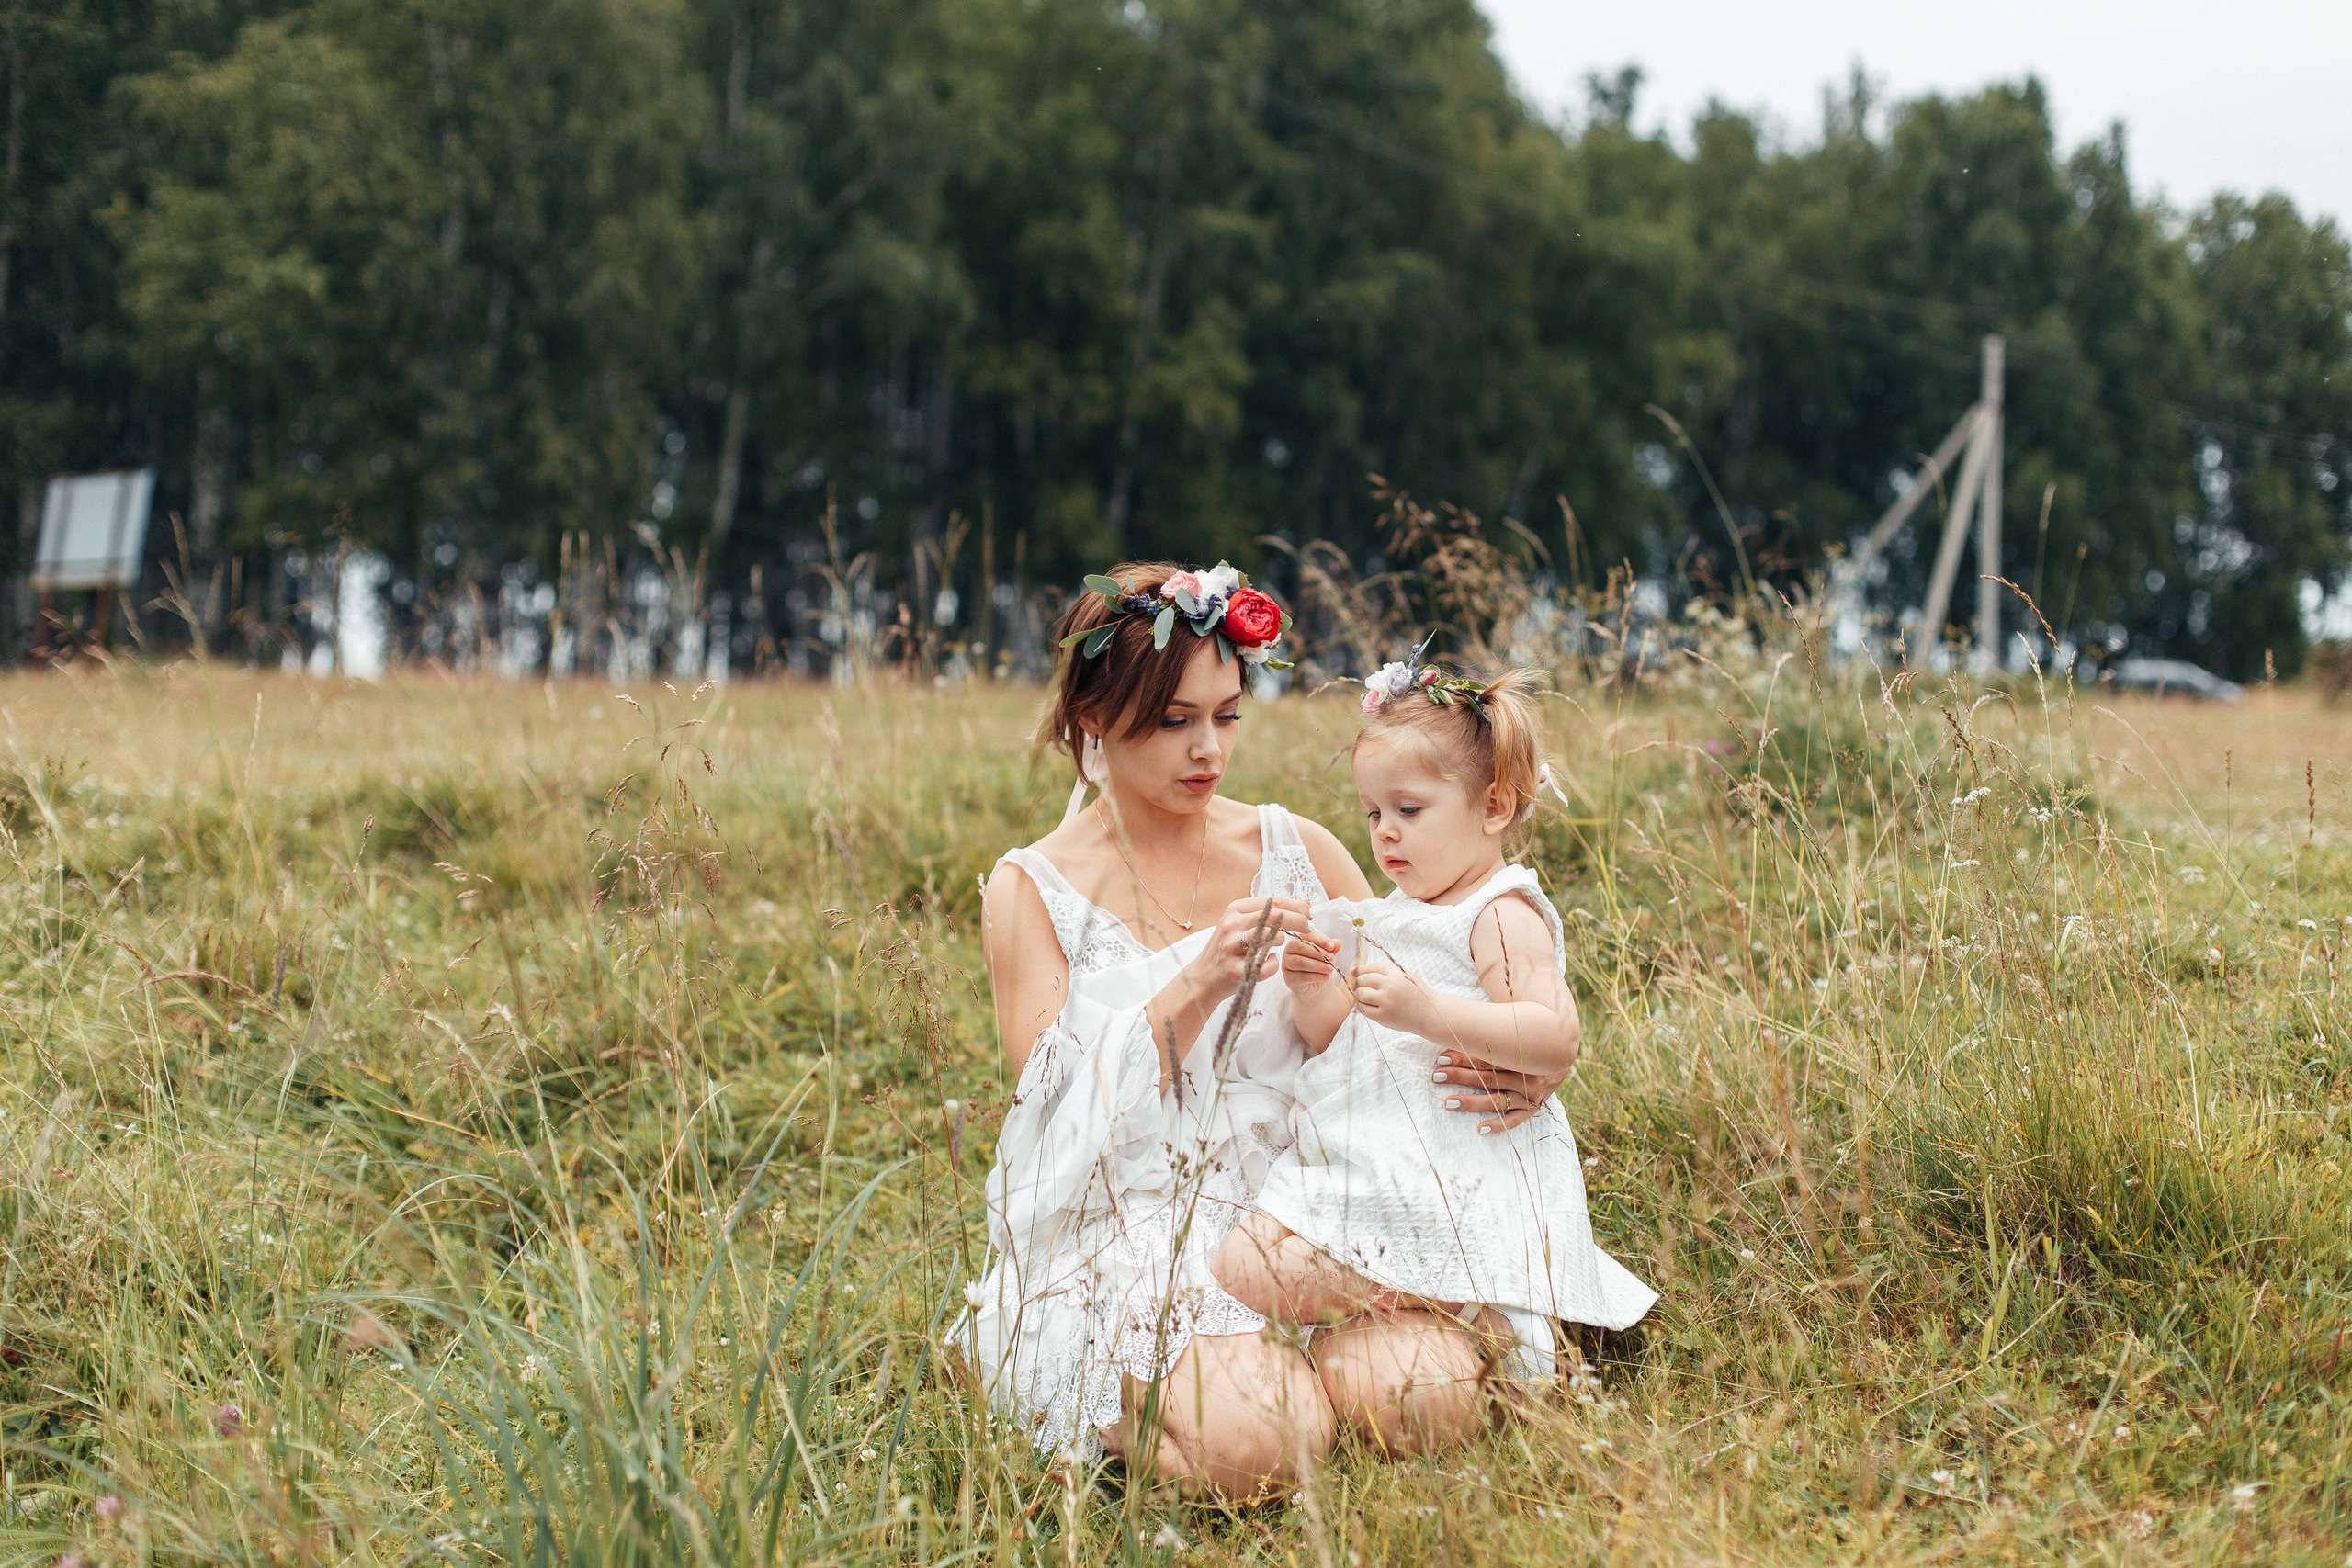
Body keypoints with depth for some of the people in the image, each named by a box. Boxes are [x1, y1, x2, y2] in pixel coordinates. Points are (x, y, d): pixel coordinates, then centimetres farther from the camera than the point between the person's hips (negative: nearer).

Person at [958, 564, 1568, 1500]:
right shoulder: (1031, 890, 1)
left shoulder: (1294, 852, 9)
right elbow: (1058, 1105, -9)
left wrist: (1519, 1072, -11)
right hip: (1119, 1234, -4)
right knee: (1248, 1446, -30)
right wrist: (1197, 990, -23)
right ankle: (1098, 1408, 2)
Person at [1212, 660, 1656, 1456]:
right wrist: (1314, 988, -2)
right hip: (1367, 1172, 10)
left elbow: (1554, 1040, -20)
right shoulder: (1392, 916, 18)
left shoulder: (1502, 915, -8)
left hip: (1460, 1183, -10)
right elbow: (1332, 1039, 21)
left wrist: (1426, 1010, -29)